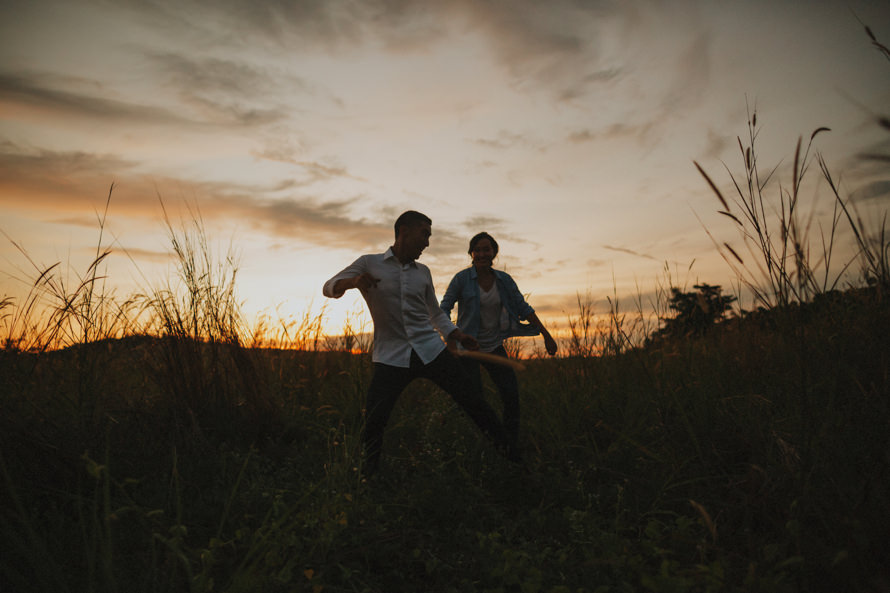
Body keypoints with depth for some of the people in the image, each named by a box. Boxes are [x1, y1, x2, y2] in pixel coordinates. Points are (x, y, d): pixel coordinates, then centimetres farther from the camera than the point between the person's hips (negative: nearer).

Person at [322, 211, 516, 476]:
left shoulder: (423, 272, 14)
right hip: (391, 357, -3)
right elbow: (329, 288, -1)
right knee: (373, 421, -9)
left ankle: (509, 454, 18)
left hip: (431, 349, 3)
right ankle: (369, 477, 17)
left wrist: (458, 335, 7)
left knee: (473, 400, 0)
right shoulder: (369, 263, 4)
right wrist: (353, 281, -24)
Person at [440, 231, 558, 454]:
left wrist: (547, 335, -1)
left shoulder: (504, 280, 1)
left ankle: (512, 447, 12)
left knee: (511, 393, -3)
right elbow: (444, 308, -9)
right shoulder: (462, 278, -10)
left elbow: (523, 308, 2)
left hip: (494, 347, 4)